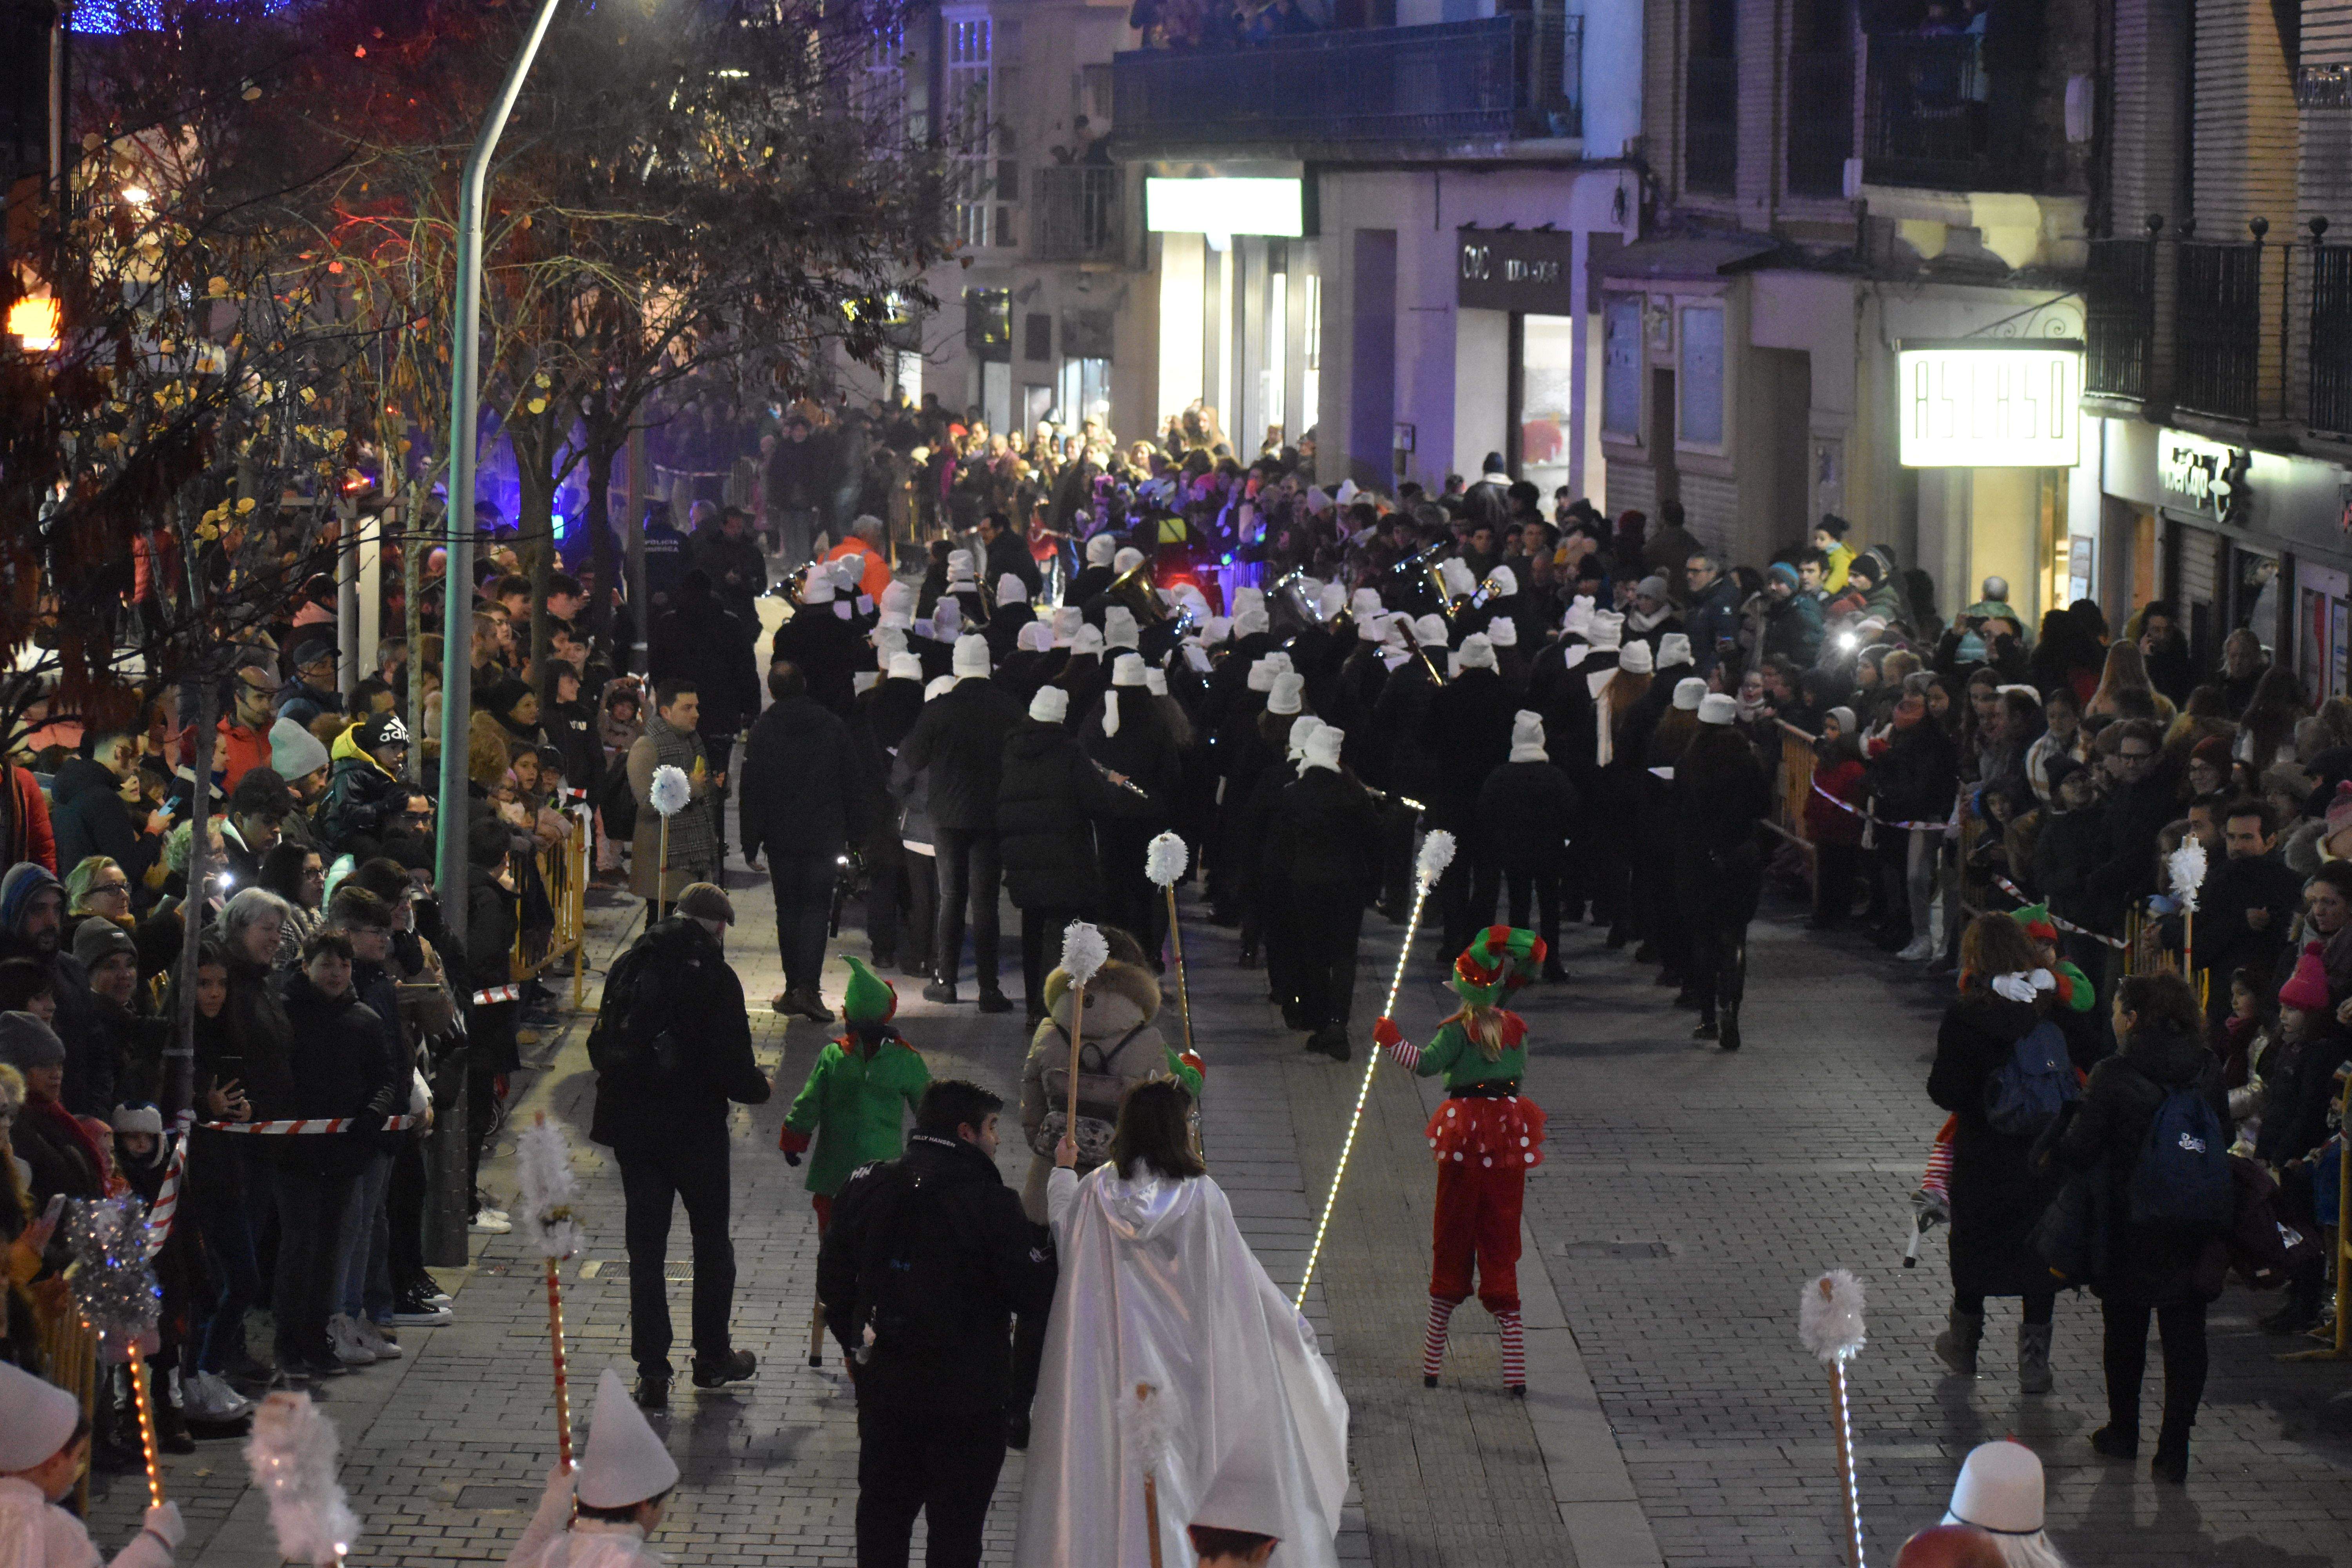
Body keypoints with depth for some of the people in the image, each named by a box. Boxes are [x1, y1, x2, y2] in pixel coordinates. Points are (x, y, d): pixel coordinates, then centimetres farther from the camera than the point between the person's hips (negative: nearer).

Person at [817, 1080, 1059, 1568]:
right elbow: (1037, 1294, -16)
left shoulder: (864, 1186, 1)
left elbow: (833, 1284, 8)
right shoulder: (989, 1202, -17)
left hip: (882, 1386, 5)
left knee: (882, 1510, 18)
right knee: (956, 1527, 5)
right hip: (965, 1395, -5)